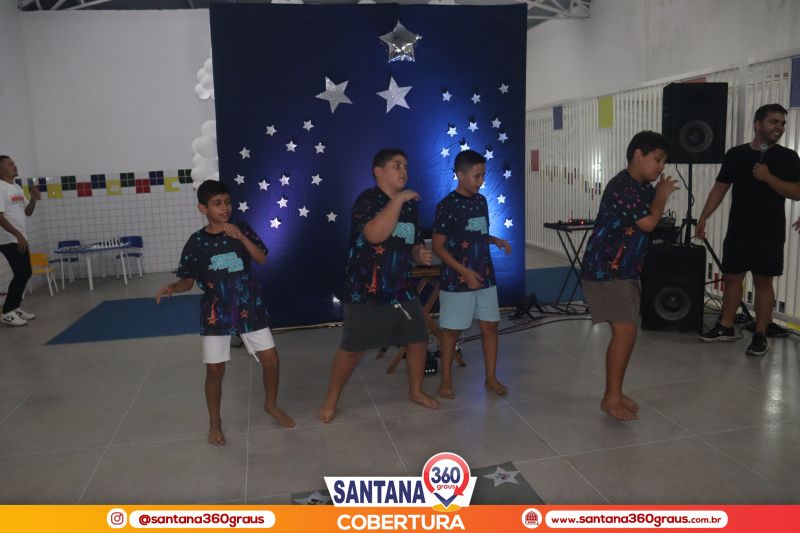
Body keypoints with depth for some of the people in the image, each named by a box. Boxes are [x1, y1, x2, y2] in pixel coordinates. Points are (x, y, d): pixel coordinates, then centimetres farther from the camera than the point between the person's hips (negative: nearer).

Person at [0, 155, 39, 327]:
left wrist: (34, 199, 0)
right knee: (20, 275, -10)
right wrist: (18, 235, -23)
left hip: (20, 239, 9)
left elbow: (28, 212, 18)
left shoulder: (17, 188, 14)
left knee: (25, 273, 11)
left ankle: (15, 308, 22)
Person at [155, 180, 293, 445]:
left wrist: (242, 238, -22)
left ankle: (271, 405, 29)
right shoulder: (196, 242, -4)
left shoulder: (242, 229, -2)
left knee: (271, 359, 2)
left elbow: (262, 259, -9)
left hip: (250, 309, 1)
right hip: (216, 314, -1)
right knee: (215, 370, 2)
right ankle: (215, 423, 24)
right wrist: (171, 287, -19)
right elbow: (188, 281, 1)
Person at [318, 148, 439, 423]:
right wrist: (398, 199, -25)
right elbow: (375, 234, -30)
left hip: (402, 288, 7)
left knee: (418, 338, 12)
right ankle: (331, 399, 20)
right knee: (352, 347, 1)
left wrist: (420, 253, -4)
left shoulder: (409, 205, 10)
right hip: (366, 291, -7)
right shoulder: (367, 200, -12)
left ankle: (416, 391, 33)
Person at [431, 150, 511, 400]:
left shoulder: (481, 201, 7)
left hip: (485, 277, 6)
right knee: (452, 330, 5)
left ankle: (491, 377, 23)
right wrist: (465, 272, -18)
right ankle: (446, 381, 18)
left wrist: (496, 240, -1)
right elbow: (438, 246, -13)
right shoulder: (447, 205, -13)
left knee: (490, 326, 9)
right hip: (457, 280, -6)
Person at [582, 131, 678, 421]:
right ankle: (611, 398, 0)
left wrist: (659, 194, 6)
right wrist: (662, 196, -6)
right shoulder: (621, 186, -18)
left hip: (626, 271, 10)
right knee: (625, 331, -11)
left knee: (626, 332, 10)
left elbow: (648, 221, 19)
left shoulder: (644, 187, 12)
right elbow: (648, 222, -21)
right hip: (605, 271, -10)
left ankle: (615, 392, 22)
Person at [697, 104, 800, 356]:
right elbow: (720, 188, 8)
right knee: (732, 278, 8)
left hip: (769, 233, -2)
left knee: (763, 282, 2)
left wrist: (768, 177, -19)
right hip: (737, 231, 2)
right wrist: (703, 218, 3)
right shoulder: (735, 154, 6)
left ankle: (760, 335, 9)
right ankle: (726, 327, 20)